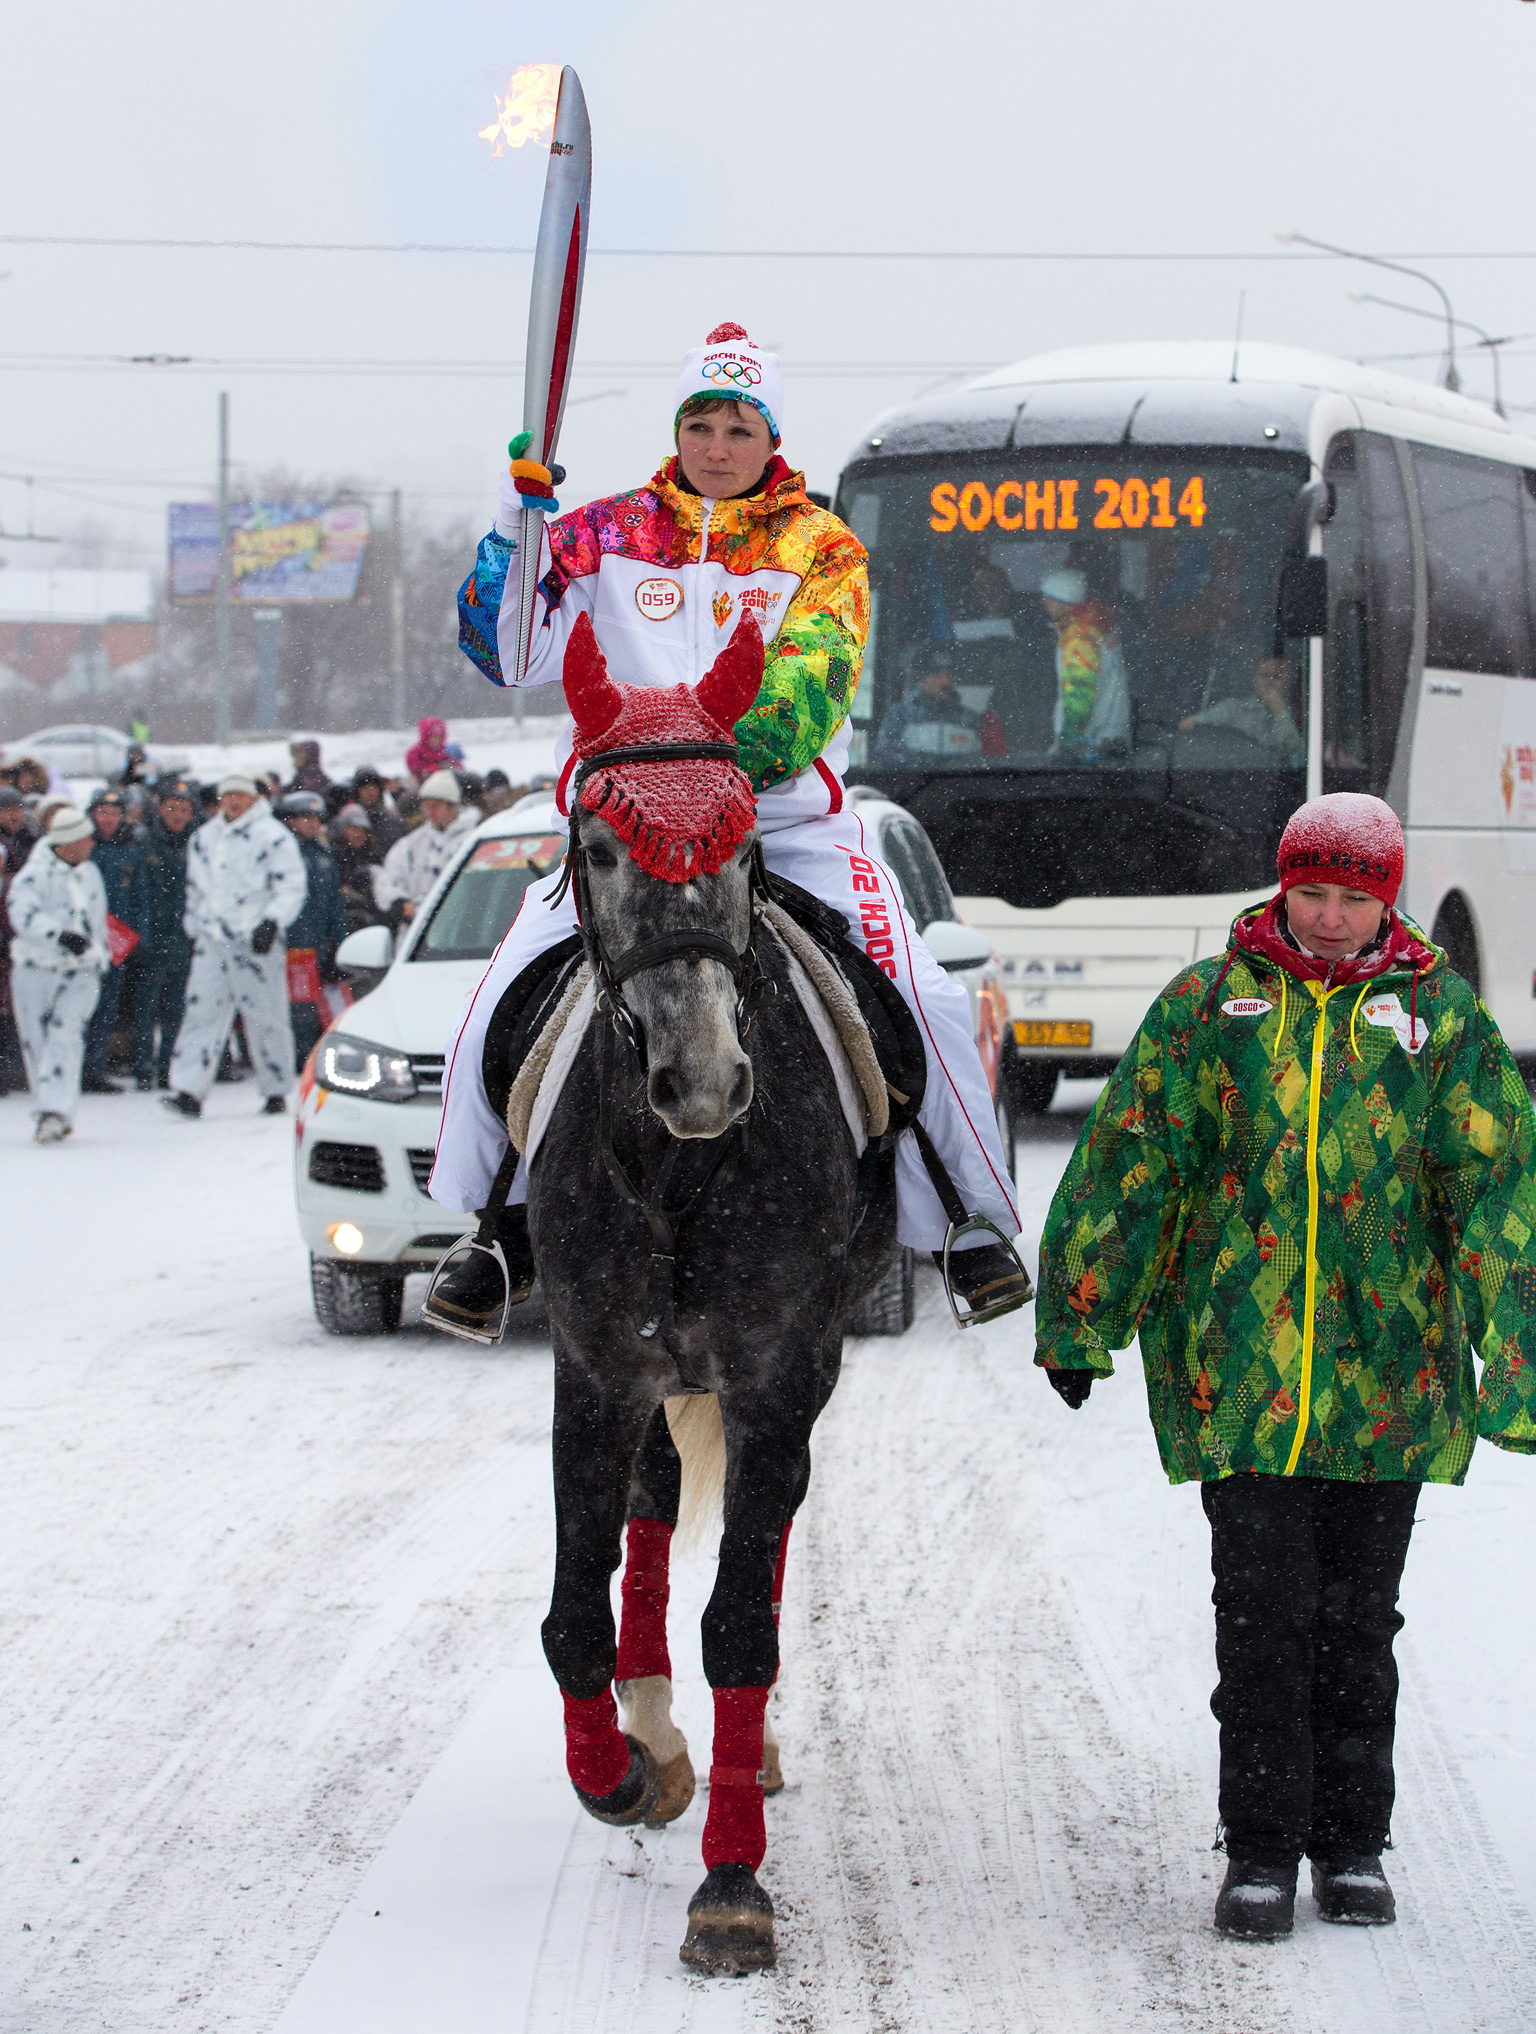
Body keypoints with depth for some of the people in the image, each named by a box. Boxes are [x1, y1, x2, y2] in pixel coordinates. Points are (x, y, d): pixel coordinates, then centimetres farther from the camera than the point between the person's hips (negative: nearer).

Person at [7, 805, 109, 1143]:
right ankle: (52, 1111, 14)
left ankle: (55, 1112, -22)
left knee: (66, 1036, -15)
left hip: (81, 973, 3)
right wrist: (60, 935, -37)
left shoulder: (89, 874, 14)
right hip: (35, 971, -3)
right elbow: (24, 914, -24)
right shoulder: (34, 874, -7)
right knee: (37, 1042, 1)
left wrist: (100, 958, 30)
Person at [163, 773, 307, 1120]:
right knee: (202, 1013, -5)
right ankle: (188, 1091, -10)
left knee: (266, 1018, -1)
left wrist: (272, 921, -19)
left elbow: (291, 888, -7)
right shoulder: (203, 839, 17)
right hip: (211, 943, 5)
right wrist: (195, 929, 21)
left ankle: (276, 1091, 11)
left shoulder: (273, 836, -2)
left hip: (256, 943, -5)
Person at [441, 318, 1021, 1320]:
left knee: (925, 1001, -17)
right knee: (498, 1015, -12)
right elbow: (509, 653, 2)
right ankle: (501, 1223, 9)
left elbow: (809, 687, -10)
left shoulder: (822, 549, 5)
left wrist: (728, 748, -29)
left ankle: (970, 1218, 0)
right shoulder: (607, 535, 9)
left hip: (791, 823, -1)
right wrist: (514, 526, -13)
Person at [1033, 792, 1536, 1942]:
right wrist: (1080, 1322, 1)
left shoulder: (1440, 1020, 4)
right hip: (1239, 1367, -1)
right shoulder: (1207, 1008, 5)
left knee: (1358, 1616, 9)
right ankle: (1263, 1848, 6)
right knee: (1265, 1610, -4)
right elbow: (1127, 1165, 5)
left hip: (1387, 1371, 1)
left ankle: (1352, 1841, 21)